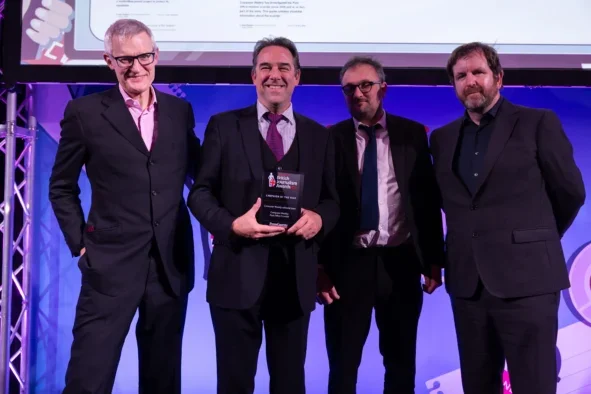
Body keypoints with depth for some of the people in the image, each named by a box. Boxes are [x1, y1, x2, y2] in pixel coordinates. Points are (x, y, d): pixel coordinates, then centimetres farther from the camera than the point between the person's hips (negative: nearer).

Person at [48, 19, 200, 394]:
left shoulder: (180, 111, 8)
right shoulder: (85, 112, -1)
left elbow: (199, 174, 16)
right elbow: (62, 187, 5)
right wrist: (80, 243, -2)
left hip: (171, 263, 3)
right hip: (111, 263, -3)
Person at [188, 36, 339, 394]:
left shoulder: (319, 136, 10)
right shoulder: (224, 125, 3)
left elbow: (332, 200, 10)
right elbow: (200, 193, 0)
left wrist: (319, 217, -13)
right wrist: (232, 225, -19)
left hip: (296, 277, 2)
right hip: (238, 274, -2)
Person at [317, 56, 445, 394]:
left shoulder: (412, 134, 4)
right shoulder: (332, 138, 1)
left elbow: (429, 199, 5)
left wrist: (434, 260, 1)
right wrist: (320, 266, -7)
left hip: (401, 262, 1)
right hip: (348, 263, -1)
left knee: (402, 363, 14)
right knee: (343, 364, 10)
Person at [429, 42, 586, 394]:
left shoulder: (538, 123, 0)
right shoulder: (443, 138, 12)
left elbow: (570, 192, 4)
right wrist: (481, 239, 12)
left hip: (526, 278, -4)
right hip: (467, 282, 4)